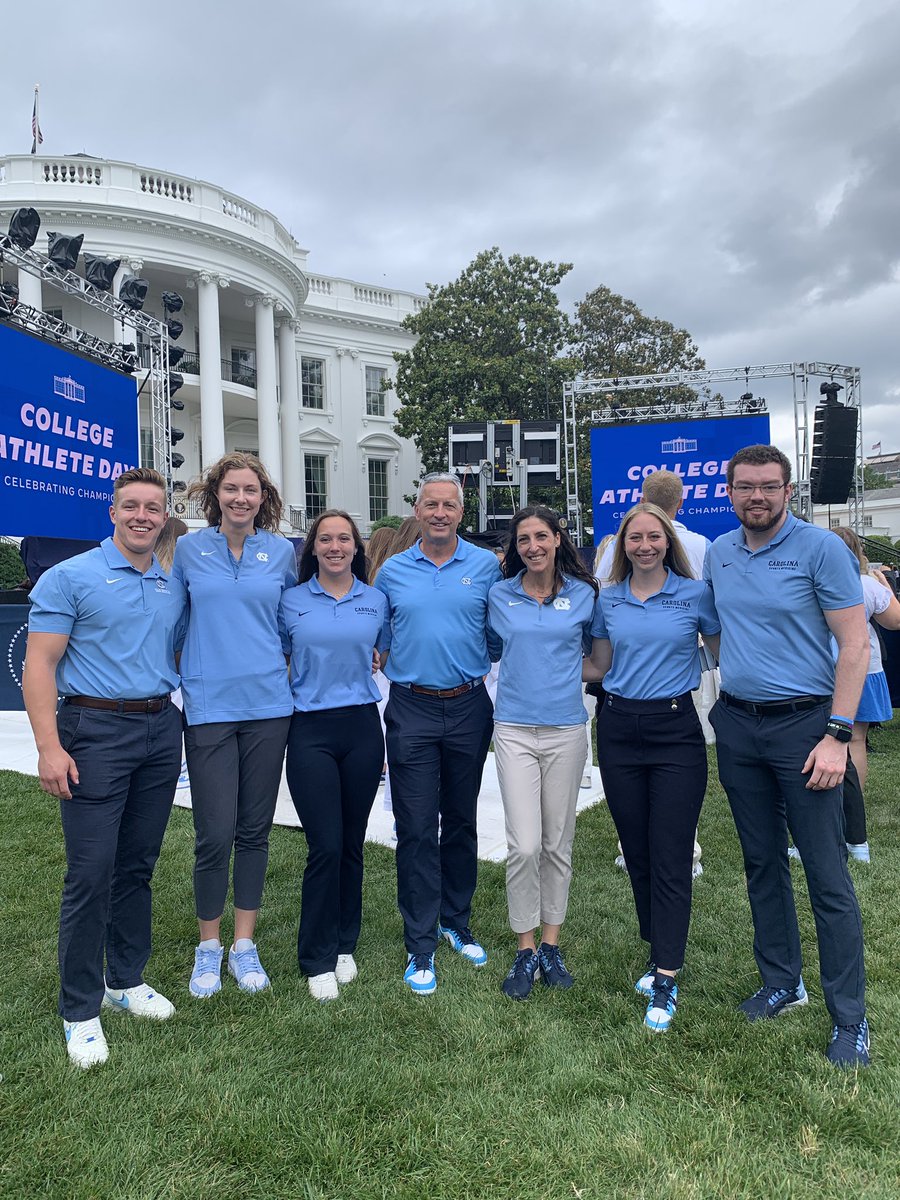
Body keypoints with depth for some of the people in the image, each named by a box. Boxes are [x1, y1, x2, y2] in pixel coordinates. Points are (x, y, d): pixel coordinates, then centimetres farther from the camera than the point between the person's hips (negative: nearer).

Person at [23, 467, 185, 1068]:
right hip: (96, 731, -5)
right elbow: (40, 665, -8)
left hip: (161, 731, 5)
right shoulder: (69, 577, -4)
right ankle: (80, 1009, 14)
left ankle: (127, 979, 30)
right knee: (91, 873, -2)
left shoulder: (175, 586, 11)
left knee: (138, 865, 14)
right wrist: (49, 747, -17)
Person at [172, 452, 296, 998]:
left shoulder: (282, 551, 6)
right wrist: (191, 670, 8)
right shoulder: (188, 550, 3)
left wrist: (277, 662, 10)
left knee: (255, 830, 9)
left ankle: (245, 944, 26)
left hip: (268, 705, 1)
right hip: (209, 706, -1)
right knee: (215, 834, -1)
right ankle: (209, 947, 23)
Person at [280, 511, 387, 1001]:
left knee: (351, 844, 10)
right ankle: (318, 960, 14)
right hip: (311, 730, -2)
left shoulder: (376, 600, 6)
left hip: (362, 726, 2)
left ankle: (344, 946, 29)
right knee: (326, 846, -5)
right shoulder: (291, 602, 3)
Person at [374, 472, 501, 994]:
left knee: (461, 823, 14)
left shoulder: (487, 566, 1)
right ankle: (421, 946, 13)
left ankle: (457, 922, 33)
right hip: (412, 711, 0)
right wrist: (387, 664, 3)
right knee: (416, 831, 1)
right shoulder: (392, 571, 5)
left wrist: (477, 664, -1)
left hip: (469, 708, 1)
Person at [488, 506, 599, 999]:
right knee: (524, 845, -6)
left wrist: (562, 671, 5)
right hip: (514, 729, 0)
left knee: (558, 843, 9)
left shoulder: (583, 594, 3)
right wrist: (523, 672, 9)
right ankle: (525, 950, 13)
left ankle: (550, 944, 26)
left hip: (565, 728, 1)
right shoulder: (499, 596, 4)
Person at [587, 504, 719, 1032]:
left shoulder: (697, 593, -2)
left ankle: (666, 979, 8)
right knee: (637, 853, 11)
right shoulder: (607, 600, 7)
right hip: (619, 729, 3)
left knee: (671, 858, -3)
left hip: (676, 730, -3)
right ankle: (659, 952, 30)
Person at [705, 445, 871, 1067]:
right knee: (762, 863, 15)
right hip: (737, 724, 5)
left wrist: (837, 735, -17)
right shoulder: (717, 554, 7)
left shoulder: (821, 548, -9)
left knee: (828, 876, 1)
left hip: (803, 723, -5)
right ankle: (781, 982, 32)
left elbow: (855, 644, -11)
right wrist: (731, 691, 11)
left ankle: (850, 1017, 16)